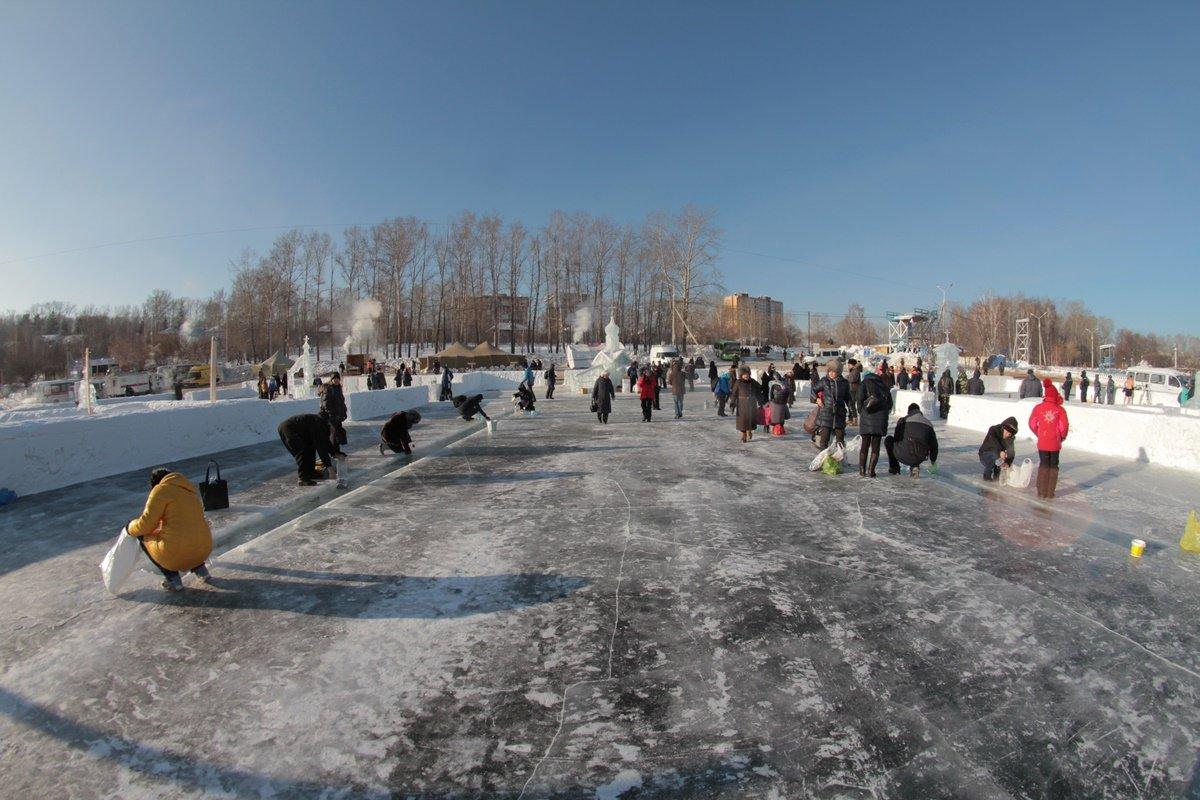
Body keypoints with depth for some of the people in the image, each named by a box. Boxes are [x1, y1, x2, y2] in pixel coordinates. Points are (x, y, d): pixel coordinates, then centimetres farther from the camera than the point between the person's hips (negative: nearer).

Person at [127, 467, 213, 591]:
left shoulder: (161, 490, -2)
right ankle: (199, 568, 19)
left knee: (142, 535, 20)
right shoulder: (190, 491, 20)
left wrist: (131, 528, 17)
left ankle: (172, 578, 12)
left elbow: (147, 524, -4)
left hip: (176, 555, -7)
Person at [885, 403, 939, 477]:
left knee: (888, 439, 23)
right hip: (919, 459, 4)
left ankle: (894, 468, 24)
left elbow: (896, 439, 15)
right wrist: (933, 461, 39)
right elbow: (934, 444, 23)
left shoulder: (903, 420, 9)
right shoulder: (928, 423, 18)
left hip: (904, 456, -4)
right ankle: (914, 466, 14)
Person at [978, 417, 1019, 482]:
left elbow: (1012, 452, -14)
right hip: (985, 456, -5)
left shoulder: (1011, 438, -5)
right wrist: (1000, 451, -56)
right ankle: (987, 476, -15)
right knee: (996, 455, -34)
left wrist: (1008, 463, -34)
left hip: (997, 456, 5)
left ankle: (996, 474, -5)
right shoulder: (993, 429, -19)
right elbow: (993, 440, -39)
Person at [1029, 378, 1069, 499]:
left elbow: (1032, 424, -1)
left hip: (1042, 442, 1)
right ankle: (1050, 493, 13)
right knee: (1053, 466, 11)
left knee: (1043, 465, 12)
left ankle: (1042, 492, 11)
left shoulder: (1038, 407, -6)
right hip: (1055, 443, -1)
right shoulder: (1060, 409, -10)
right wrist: (1062, 437, 8)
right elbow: (1064, 426, -10)